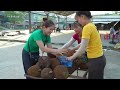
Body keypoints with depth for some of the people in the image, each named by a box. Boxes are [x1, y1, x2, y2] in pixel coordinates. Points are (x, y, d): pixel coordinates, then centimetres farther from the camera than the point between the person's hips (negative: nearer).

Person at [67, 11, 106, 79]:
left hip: (95, 60, -8)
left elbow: (82, 48, -22)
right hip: (99, 58, 8)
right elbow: (85, 44, 15)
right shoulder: (92, 25, 7)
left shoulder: (87, 27, -20)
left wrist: (72, 57, -8)